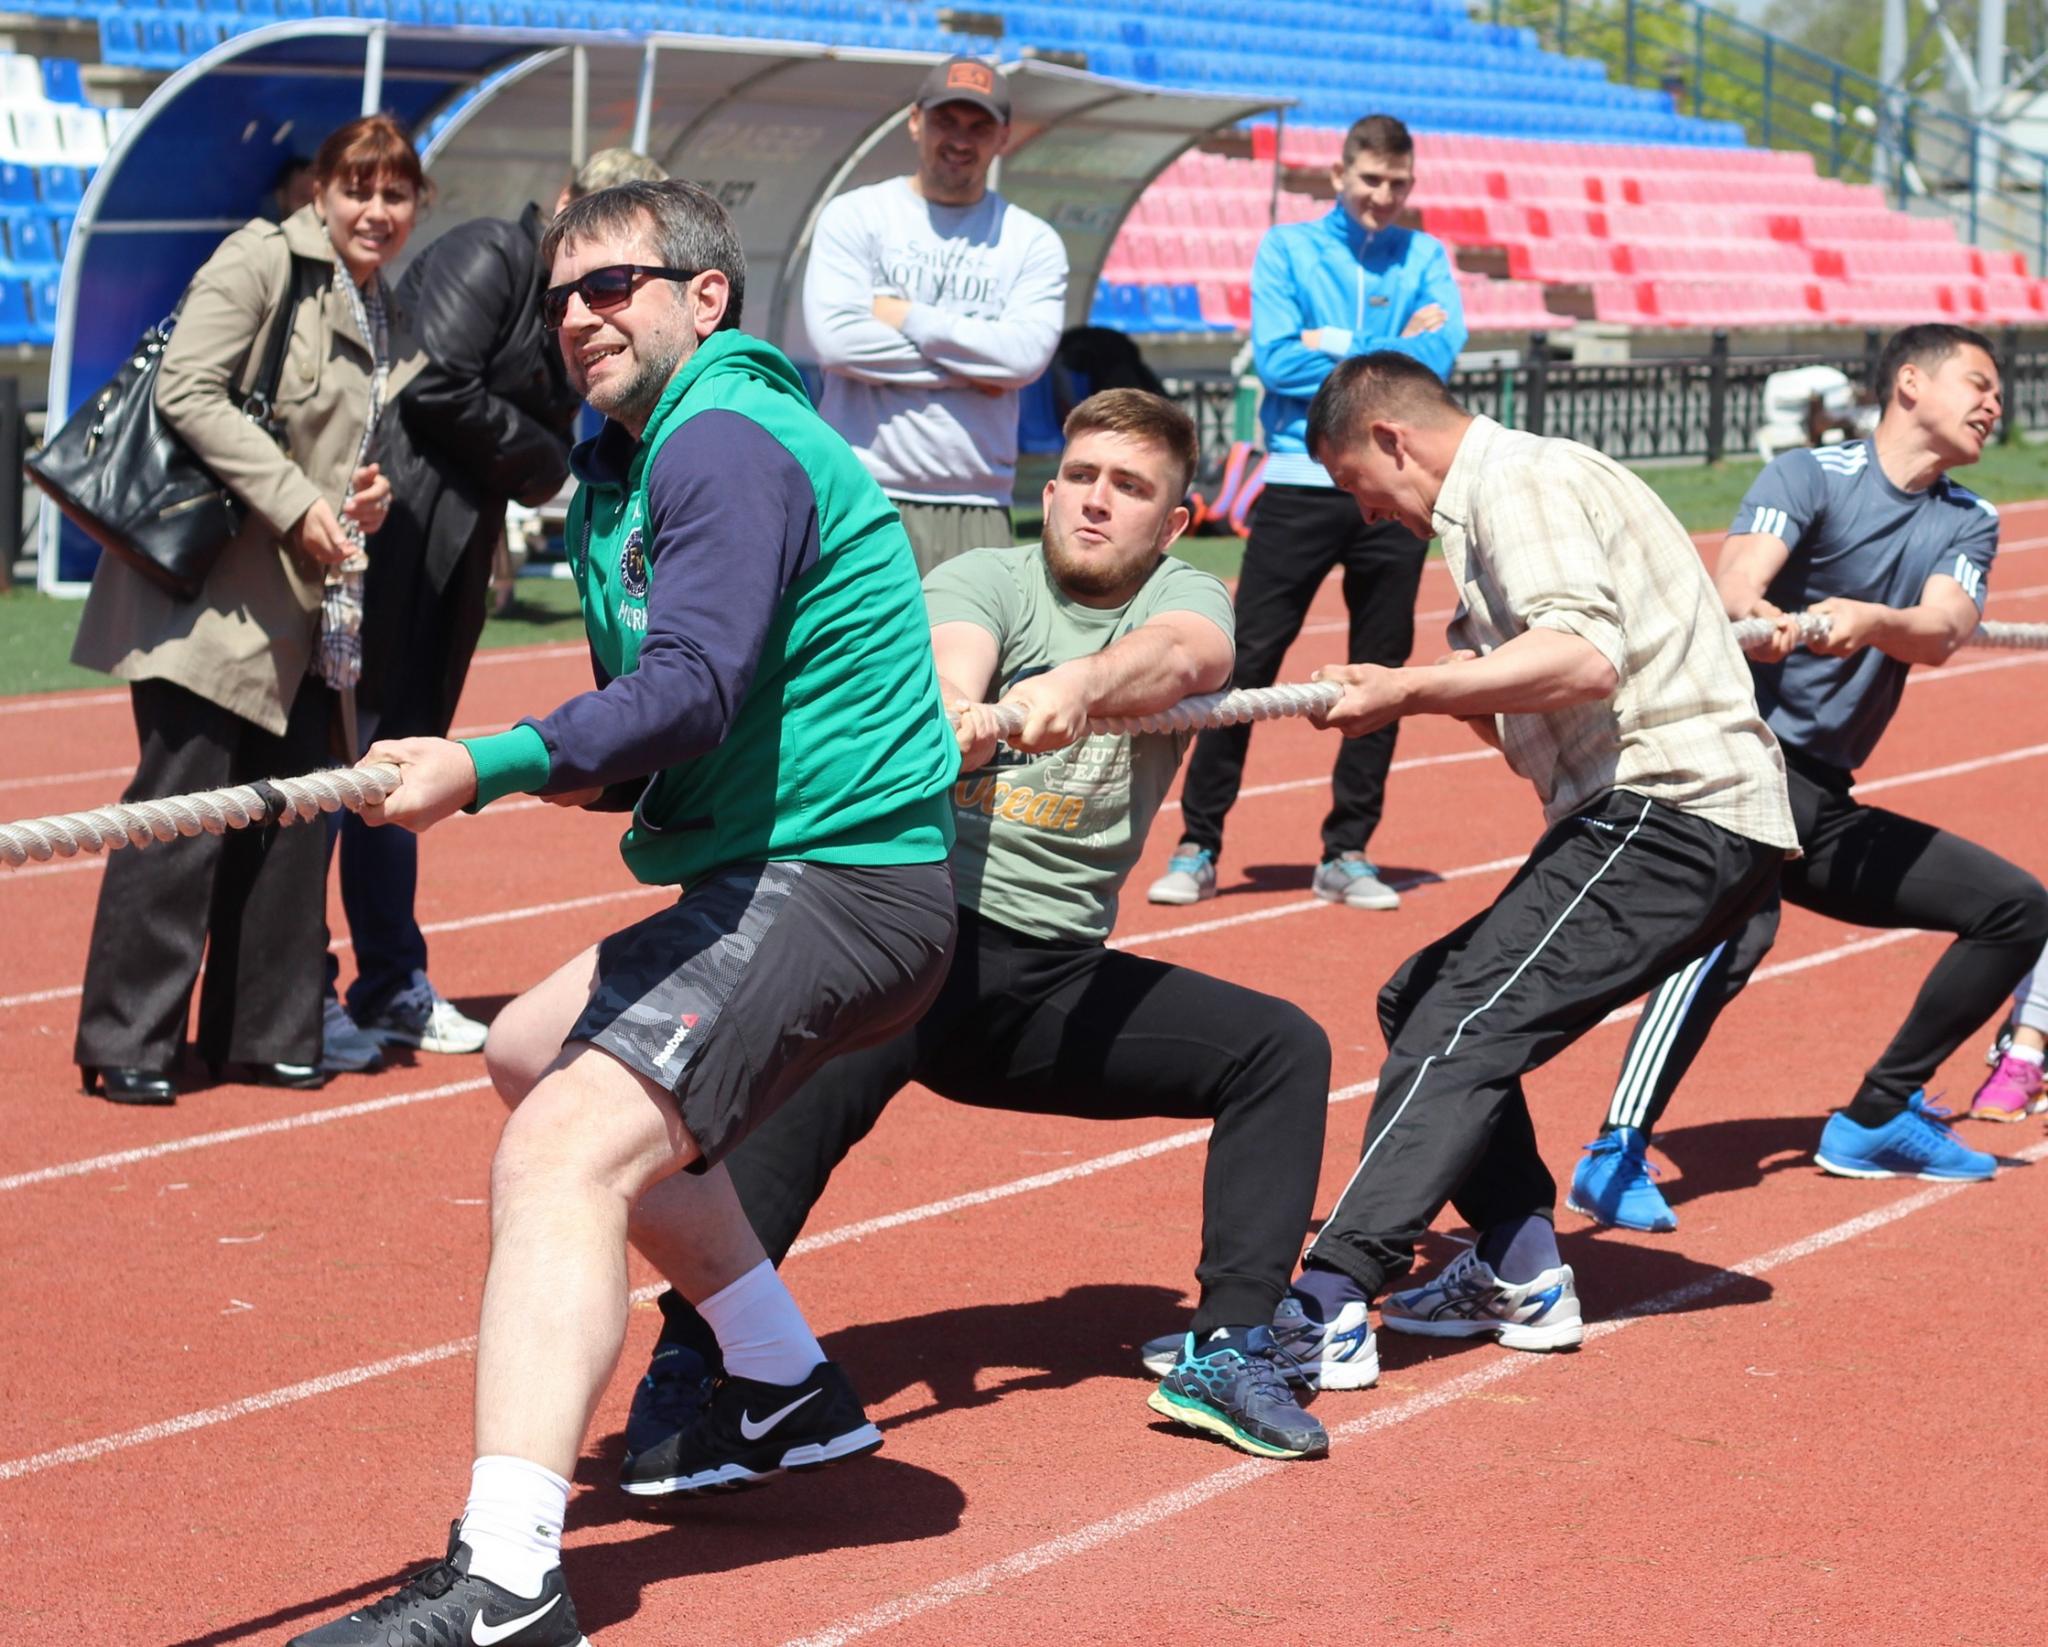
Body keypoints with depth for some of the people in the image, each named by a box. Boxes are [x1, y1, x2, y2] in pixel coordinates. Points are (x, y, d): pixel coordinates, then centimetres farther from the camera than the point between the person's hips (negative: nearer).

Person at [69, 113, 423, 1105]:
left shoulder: (390, 324, 16)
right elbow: (187, 391, -17)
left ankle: (263, 1032, 18)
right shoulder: (262, 260, -7)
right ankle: (126, 1042, 0)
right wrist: (297, 503, -20)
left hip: (299, 611, 8)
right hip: (206, 581, -8)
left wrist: (370, 495, 4)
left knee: (295, 813, 7)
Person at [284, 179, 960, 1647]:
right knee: (535, 1052, 30)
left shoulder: (726, 441, -14)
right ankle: (793, 1395, 34)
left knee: (561, 1158, -26)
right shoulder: (627, 463, 18)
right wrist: (602, 767, -5)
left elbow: (693, 687, -27)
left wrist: (494, 768, -36)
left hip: (832, 882, -11)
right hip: (767, 877, 11)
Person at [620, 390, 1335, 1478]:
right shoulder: (984, 579, 0)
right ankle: (684, 1371, -27)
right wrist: (953, 708, -50)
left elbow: (1187, 655, -19)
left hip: (1061, 979, 4)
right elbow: (951, 655, -24)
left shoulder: (1182, 597, 7)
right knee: (799, 1092, -31)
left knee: (1284, 1047, -6)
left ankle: (1228, 1349, -4)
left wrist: (1079, 682, -42)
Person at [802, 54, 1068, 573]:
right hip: (863, 498, -1)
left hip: (977, 512, 2)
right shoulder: (855, 216, 7)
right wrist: (969, 369, -5)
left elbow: (1027, 354, -7)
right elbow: (835, 338, -9)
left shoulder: (1033, 242, 11)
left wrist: (907, 318, -5)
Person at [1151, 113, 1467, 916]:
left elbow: (1437, 356, -8)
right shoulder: (1287, 249, 5)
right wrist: (1387, 352, -6)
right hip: (1299, 486, -2)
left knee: (1380, 675, 5)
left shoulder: (1427, 259, 9)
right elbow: (1275, 359, -9)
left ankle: (1348, 855, 13)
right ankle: (1197, 847, 1)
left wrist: (1335, 346, -9)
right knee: (1246, 666, -5)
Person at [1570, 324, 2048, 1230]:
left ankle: (1877, 1118, 16)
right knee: (1739, 927, -34)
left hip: (1829, 803, 8)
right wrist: (1760, 620, -47)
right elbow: (1735, 586, -23)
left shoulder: (1968, 524, 12)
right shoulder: (1808, 476, -5)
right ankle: (1617, 1156, -38)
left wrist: (1865, 619, -32)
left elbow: (1939, 634, -9)